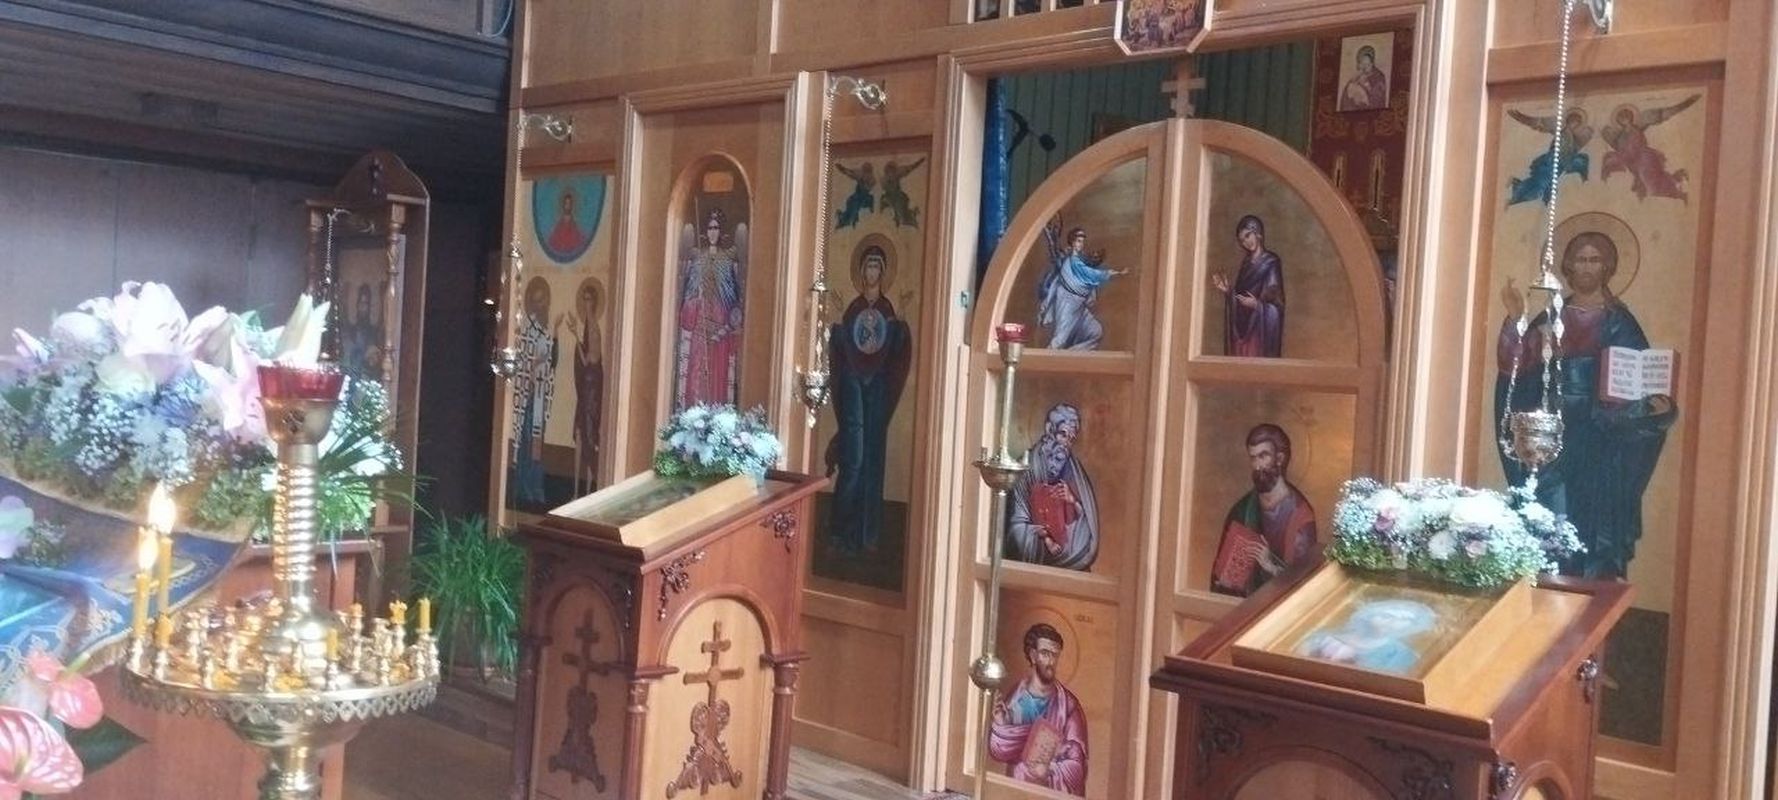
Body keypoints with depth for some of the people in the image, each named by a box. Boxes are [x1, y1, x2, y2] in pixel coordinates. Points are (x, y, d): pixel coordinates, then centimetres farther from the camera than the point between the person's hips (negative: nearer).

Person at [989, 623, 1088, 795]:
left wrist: (1050, 773, -18)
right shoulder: (1015, 699, -1)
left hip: (1054, 793, -1)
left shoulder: (1068, 704, -6)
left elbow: (1076, 763, -4)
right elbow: (998, 751, 4)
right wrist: (1001, 726, -12)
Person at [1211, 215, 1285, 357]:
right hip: (1242, 325, 7)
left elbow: (1276, 301, -8)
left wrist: (1257, 304, -22)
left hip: (1261, 327, -6)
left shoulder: (1271, 262, -5)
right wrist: (1226, 290, 2)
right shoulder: (1246, 263, 15)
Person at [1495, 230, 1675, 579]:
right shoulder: (1552, 317, 9)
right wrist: (1515, 320, -11)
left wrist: (1655, 403, -22)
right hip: (1554, 436, 2)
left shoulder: (1618, 322, 2)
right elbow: (1518, 366, 0)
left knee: (1594, 522, -1)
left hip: (1600, 442, -2)